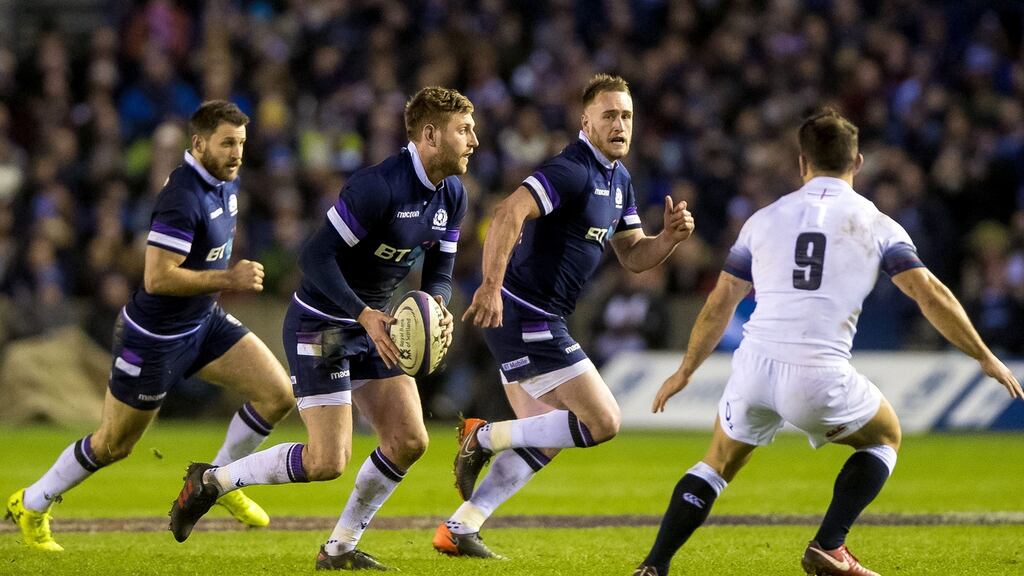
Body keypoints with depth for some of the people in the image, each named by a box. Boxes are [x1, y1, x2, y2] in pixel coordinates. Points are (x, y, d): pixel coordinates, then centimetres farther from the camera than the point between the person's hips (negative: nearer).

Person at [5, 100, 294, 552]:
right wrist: (228, 279, -28)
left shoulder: (225, 183, 1)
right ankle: (30, 505, 30)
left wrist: (230, 275, 14)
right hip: (156, 338, -8)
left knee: (278, 393, -8)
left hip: (204, 322, 8)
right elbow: (157, 279, -32)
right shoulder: (182, 197, -29)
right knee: (113, 445, 8)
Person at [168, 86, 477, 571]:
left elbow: (438, 271, 8)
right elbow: (316, 256, -26)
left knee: (410, 441, -3)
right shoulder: (378, 186, -26)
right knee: (327, 462, -12)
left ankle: (340, 548, 11)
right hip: (319, 325, -8)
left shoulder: (452, 196, 2)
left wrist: (438, 306, -15)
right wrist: (365, 314, -33)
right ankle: (211, 481, 8)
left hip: (371, 326, 8)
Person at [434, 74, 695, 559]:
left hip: (536, 322, 10)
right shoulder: (572, 171, -18)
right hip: (523, 315, -10)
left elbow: (633, 255, 19)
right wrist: (491, 285, -38)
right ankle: (485, 437, -1)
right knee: (603, 422, -9)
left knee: (544, 441, 14)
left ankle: (458, 528, 15)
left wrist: (671, 236, -2)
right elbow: (508, 213, -30)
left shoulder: (617, 178, 14)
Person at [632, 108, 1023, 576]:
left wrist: (685, 371, 28)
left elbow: (720, 303, 17)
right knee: (886, 437, 24)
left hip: (755, 365, 3)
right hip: (818, 378, -3)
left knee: (718, 464, 25)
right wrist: (986, 358, 9)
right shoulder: (874, 224, 5)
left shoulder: (764, 219, 14)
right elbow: (930, 295, 1)